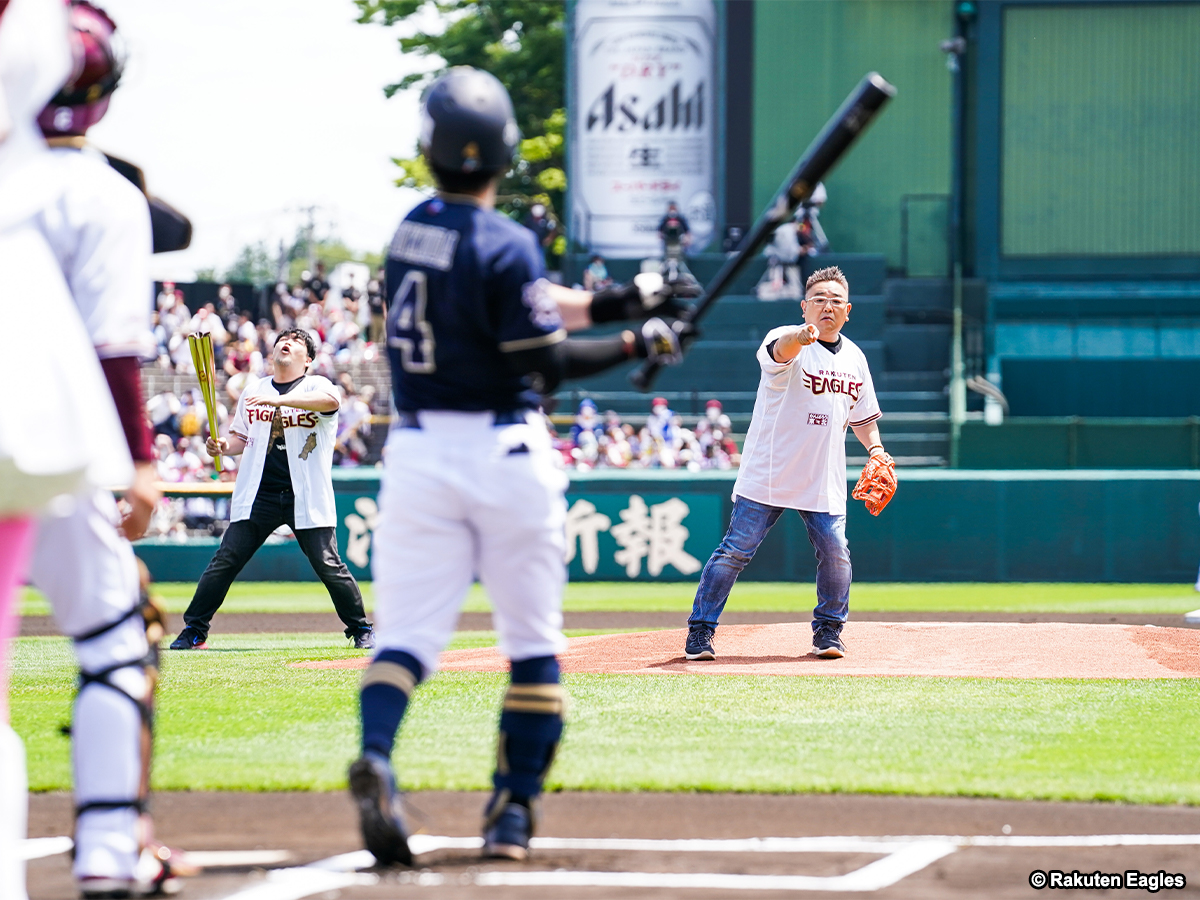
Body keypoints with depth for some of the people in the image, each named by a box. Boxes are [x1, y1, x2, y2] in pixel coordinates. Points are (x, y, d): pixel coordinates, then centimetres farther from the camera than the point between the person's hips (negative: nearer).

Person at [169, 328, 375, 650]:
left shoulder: (316, 385, 1)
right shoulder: (253, 390, 15)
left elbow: (331, 400, -24)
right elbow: (240, 437, 22)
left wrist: (279, 400, -36)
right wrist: (223, 447, -2)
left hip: (307, 496, -3)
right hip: (259, 494, 3)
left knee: (328, 564, -7)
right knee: (225, 560, -3)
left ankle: (361, 630, 10)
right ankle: (193, 631, 6)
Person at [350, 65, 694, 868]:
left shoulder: (414, 230, 8)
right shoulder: (505, 243, -14)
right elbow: (545, 367, -13)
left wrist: (614, 302, 8)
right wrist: (639, 345, -6)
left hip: (420, 451, 5)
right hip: (505, 454, -5)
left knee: (410, 630, -1)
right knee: (534, 643, 9)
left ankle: (375, 757, -28)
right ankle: (514, 811, 7)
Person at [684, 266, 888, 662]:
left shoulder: (854, 357, 11)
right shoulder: (790, 342, -9)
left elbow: (862, 415, 22)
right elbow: (781, 350, -35)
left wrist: (876, 448, 4)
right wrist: (802, 335, -58)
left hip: (825, 481, 5)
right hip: (768, 475, -5)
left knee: (835, 554, -2)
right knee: (736, 550, -5)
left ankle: (828, 630, 18)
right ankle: (700, 631, 3)